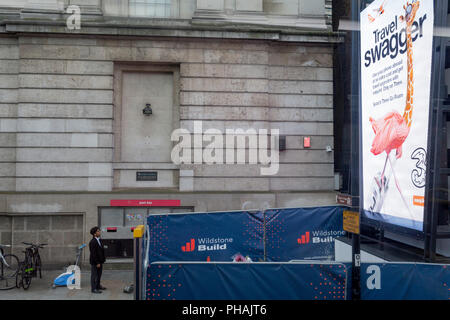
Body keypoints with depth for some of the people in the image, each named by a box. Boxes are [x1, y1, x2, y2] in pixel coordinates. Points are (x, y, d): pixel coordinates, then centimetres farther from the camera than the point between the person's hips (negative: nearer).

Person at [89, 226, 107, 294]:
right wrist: (97, 263, -21)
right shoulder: (93, 242, -21)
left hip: (100, 261, 9)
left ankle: (98, 286, 33)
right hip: (94, 262, -9)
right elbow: (93, 253, -22)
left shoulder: (99, 240, 8)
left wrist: (102, 260, 13)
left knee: (99, 274, 19)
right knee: (94, 275, 1)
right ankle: (93, 289, 10)